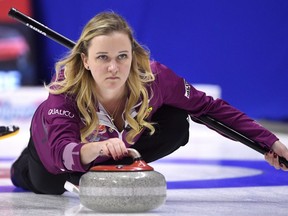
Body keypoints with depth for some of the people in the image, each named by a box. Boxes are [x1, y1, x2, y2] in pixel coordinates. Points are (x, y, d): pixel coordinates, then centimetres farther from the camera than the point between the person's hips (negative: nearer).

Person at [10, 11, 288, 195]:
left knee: (176, 126, -22)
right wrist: (98, 148, -74)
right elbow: (62, 152, -53)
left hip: (121, 139, 1)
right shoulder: (65, 86, -42)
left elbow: (211, 107, -26)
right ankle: (23, 166, 19)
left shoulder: (153, 78, -37)